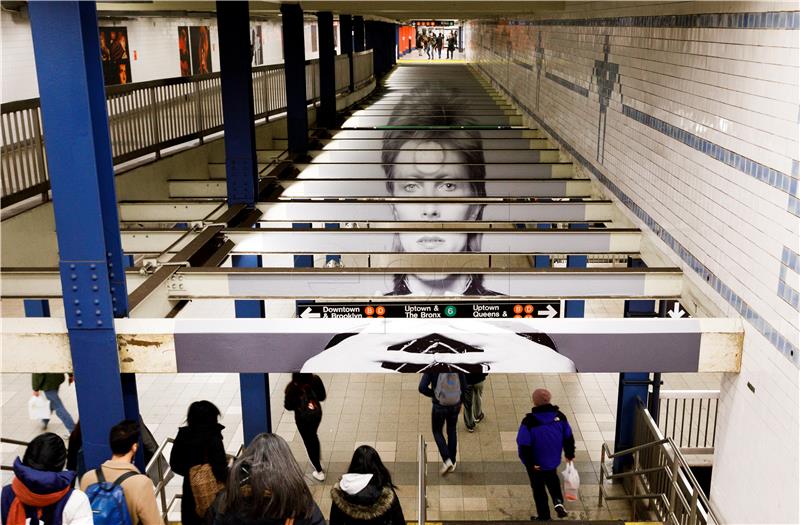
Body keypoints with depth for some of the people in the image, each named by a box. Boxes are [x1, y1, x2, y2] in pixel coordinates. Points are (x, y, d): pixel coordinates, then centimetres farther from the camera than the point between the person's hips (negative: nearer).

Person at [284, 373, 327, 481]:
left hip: (303, 417, -4)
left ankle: (319, 471, 21)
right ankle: (318, 460, 49)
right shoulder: (315, 380, -15)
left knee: (309, 443, 14)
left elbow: (288, 406, -14)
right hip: (316, 413, 4)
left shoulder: (292, 387, -24)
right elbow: (322, 397, -3)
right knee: (313, 436, 31)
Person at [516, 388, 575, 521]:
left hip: (536, 463, -4)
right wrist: (570, 454, 14)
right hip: (553, 460, 4)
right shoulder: (560, 416, -13)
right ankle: (558, 501, 14)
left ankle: (544, 517, 29)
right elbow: (568, 438, -1)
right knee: (552, 479, 34)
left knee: (539, 489, 17)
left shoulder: (529, 422, -27)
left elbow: (523, 446, -24)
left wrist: (529, 463, -12)